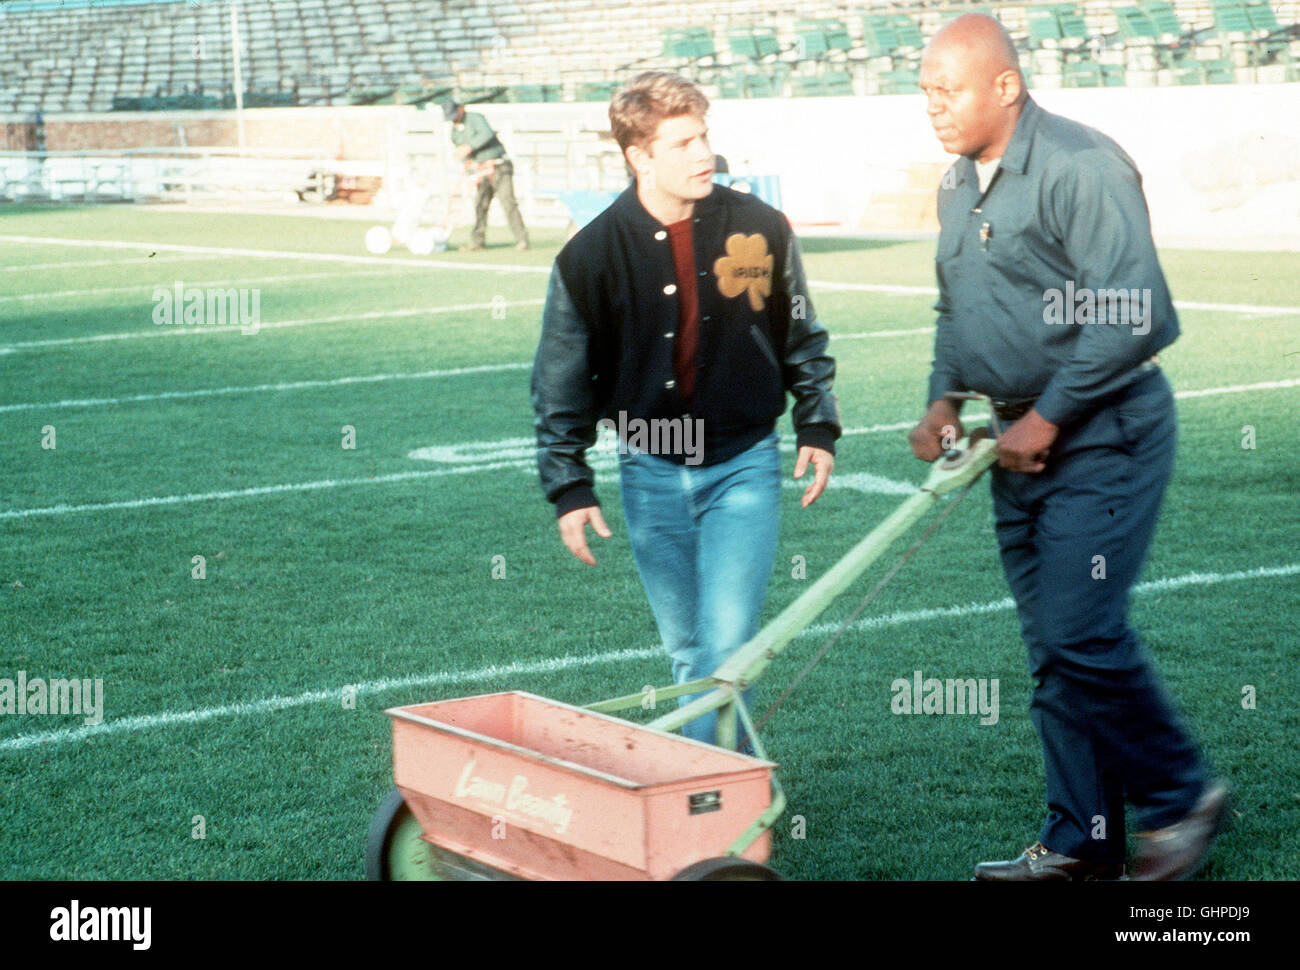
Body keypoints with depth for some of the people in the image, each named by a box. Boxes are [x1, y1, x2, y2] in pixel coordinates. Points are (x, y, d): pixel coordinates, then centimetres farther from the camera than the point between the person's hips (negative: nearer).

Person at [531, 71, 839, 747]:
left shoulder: (759, 228, -6)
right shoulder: (590, 256, -8)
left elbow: (803, 338, 10)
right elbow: (560, 386, 0)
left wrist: (817, 428, 8)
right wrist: (568, 488, -3)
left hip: (744, 465, -1)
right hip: (650, 473, 1)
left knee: (727, 644, -10)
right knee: (687, 650, 11)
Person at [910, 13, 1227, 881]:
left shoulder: (1081, 168, -16)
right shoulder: (960, 188, 13)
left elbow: (1126, 315, -22)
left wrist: (1046, 419, -18)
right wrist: (946, 398, 8)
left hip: (1103, 437, -9)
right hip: (1023, 445, 9)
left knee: (1082, 636, -12)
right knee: (1055, 648, 9)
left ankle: (1183, 798, 8)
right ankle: (1082, 842, 16)